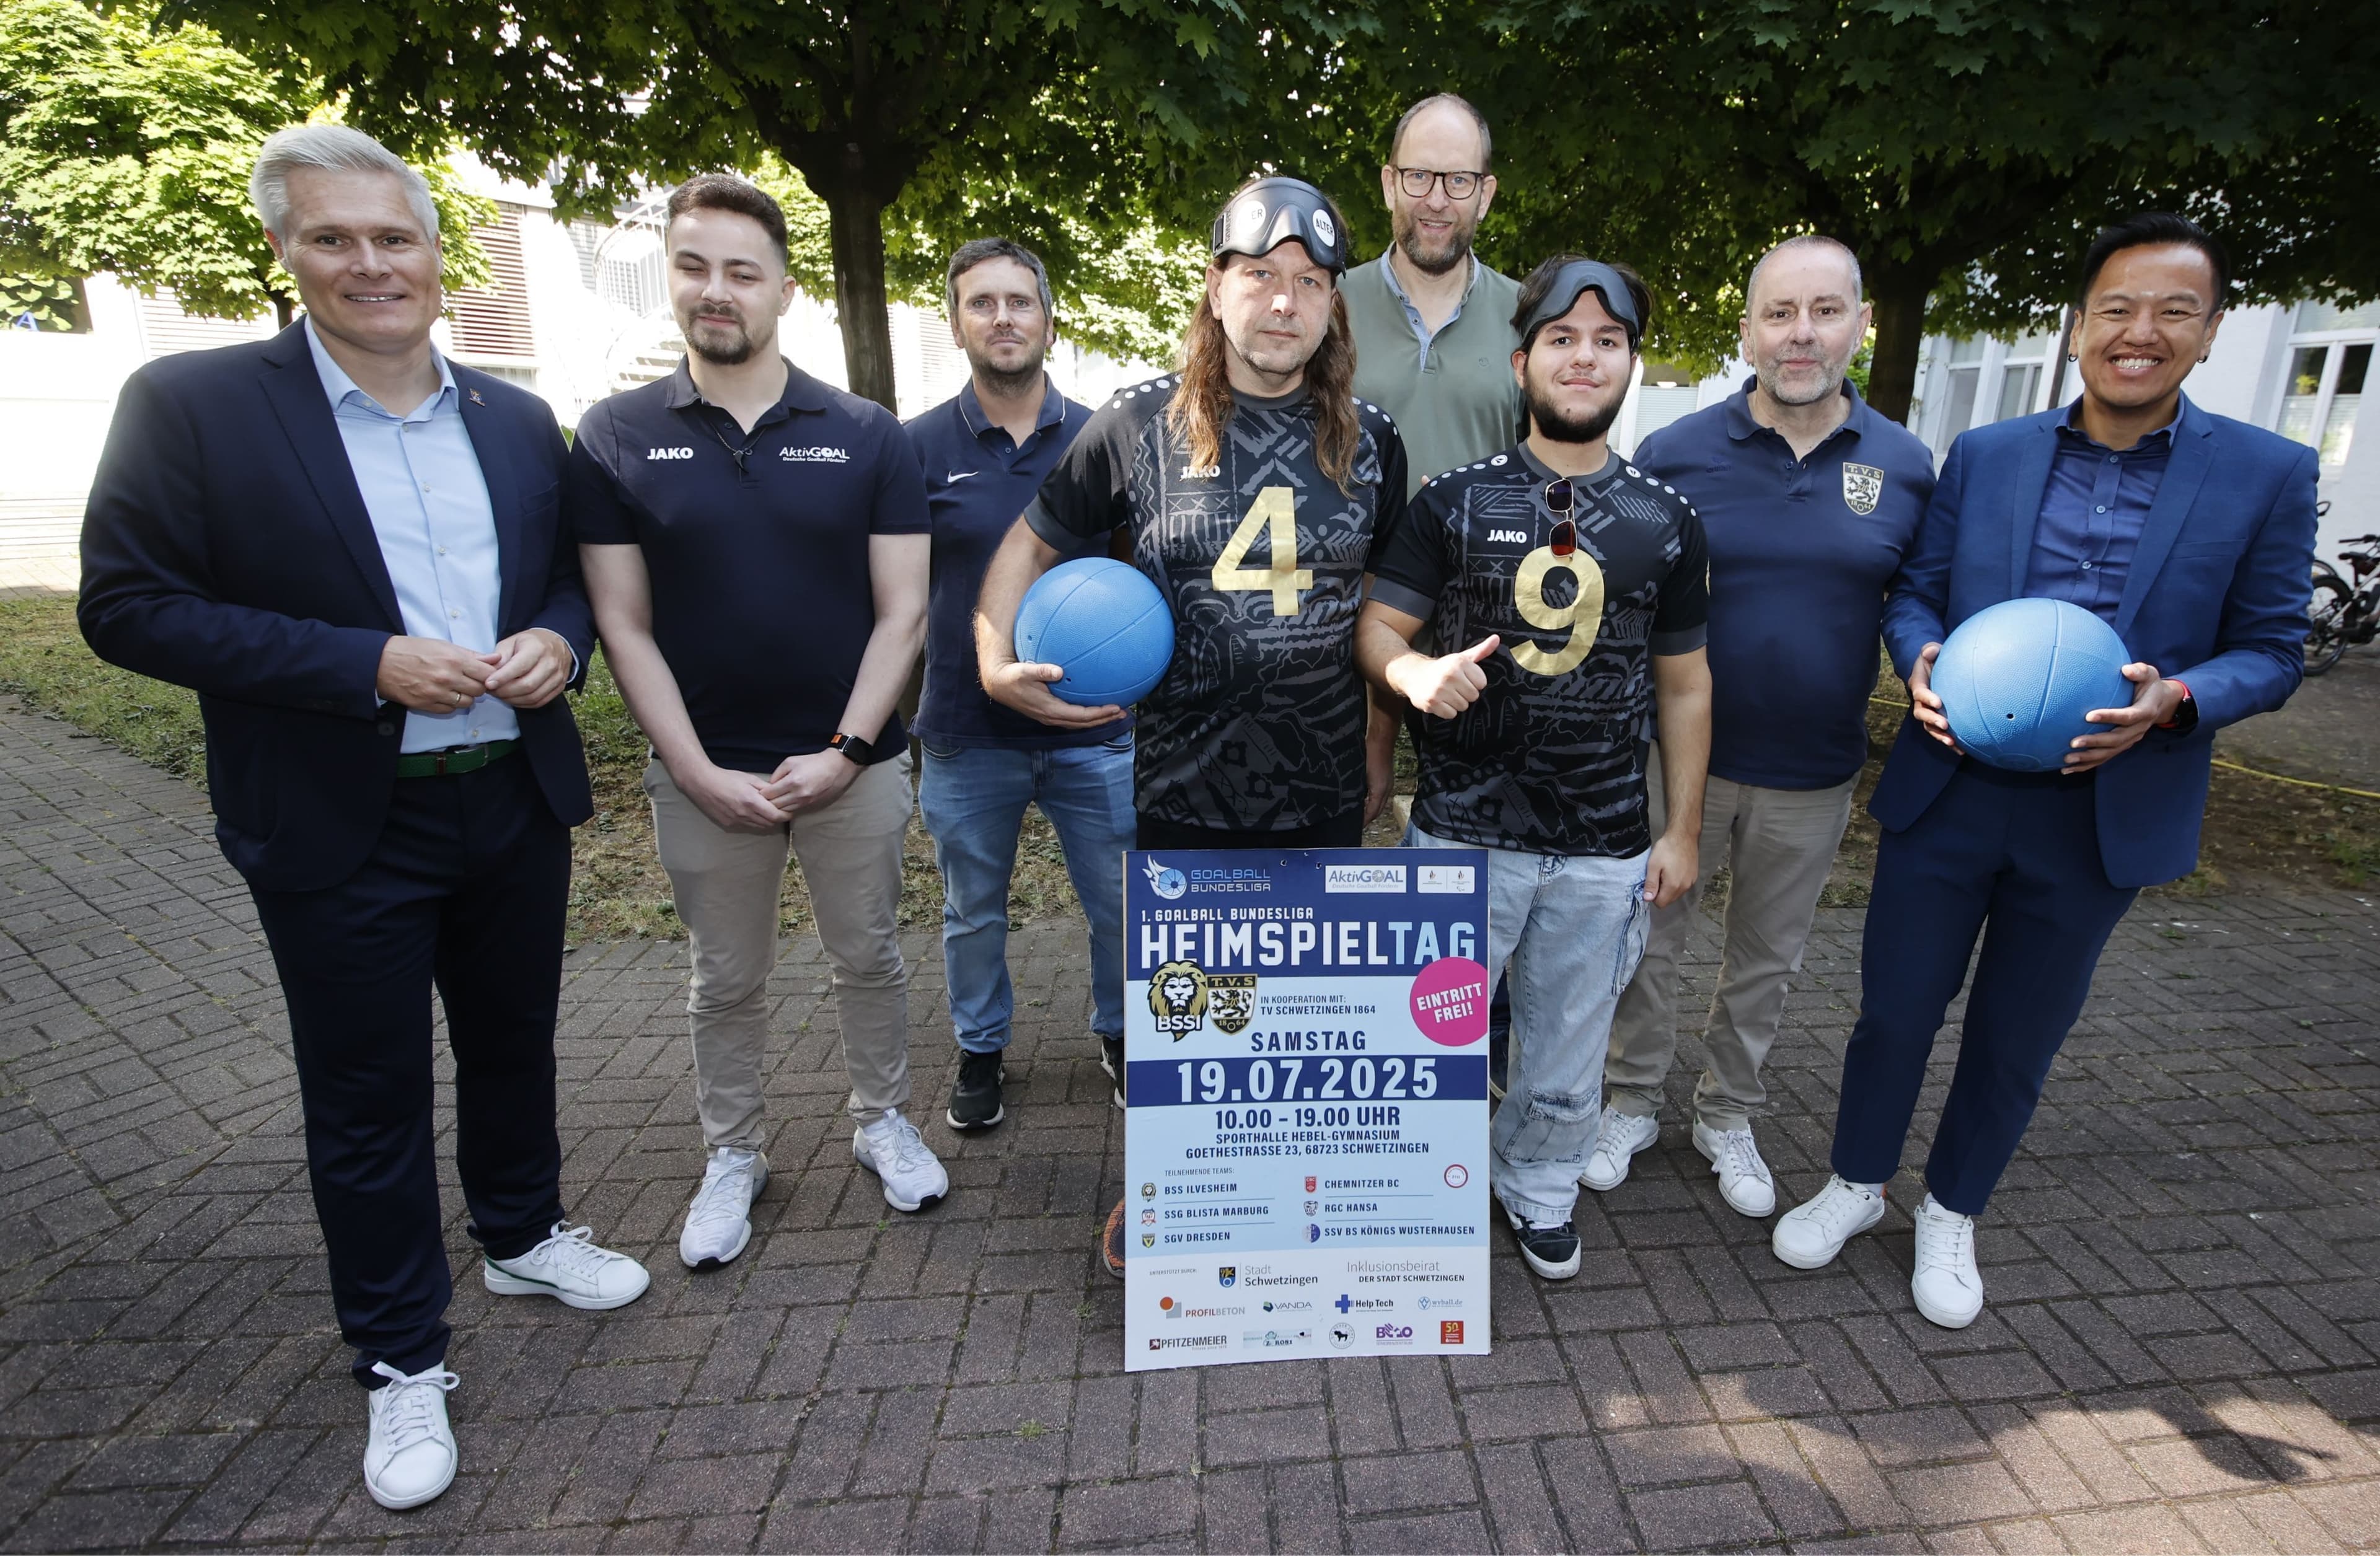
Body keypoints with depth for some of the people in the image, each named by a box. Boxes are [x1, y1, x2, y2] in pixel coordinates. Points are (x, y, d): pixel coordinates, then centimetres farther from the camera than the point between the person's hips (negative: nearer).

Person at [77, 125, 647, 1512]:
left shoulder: (517, 418, 5)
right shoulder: (193, 405, -7)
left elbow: (575, 568, 13)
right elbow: (130, 606, -10)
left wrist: (559, 640, -10)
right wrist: (368, 665, -21)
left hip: (517, 800, 4)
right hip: (341, 828, -3)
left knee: (515, 1044, 20)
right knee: (368, 1097, 11)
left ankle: (523, 1233, 46)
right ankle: (401, 1358, 31)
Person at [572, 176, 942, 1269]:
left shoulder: (865, 437, -2)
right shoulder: (615, 440, -1)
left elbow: (902, 610, -5)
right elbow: (624, 625, -3)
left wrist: (846, 750, -13)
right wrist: (698, 771, -11)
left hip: (850, 761, 0)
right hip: (703, 772, 1)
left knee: (868, 958, 14)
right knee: (726, 980, 15)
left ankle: (882, 1121, 37)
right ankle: (733, 1156, 36)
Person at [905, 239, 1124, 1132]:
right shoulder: (920, 447, -1)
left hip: (1094, 728, 1)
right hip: (967, 738, 0)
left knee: (1123, 905, 10)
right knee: (974, 912, 16)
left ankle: (1120, 1034, 36)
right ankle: (980, 1051, 39)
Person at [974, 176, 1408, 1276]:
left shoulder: (1369, 444, 3)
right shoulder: (1139, 426, -4)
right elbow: (1032, 541, 5)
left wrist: (1379, 759, 10)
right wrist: (995, 659, -11)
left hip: (1322, 790, 2)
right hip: (1183, 786, -1)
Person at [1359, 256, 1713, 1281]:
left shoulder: (1665, 520, 5)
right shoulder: (1456, 499, -1)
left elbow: (1683, 684, 9)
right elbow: (1377, 629, -2)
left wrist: (1683, 830, 6)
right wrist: (1418, 674, -25)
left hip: (1605, 847, 2)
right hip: (1463, 833, -2)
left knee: (1568, 1050, 17)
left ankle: (1538, 1191, 42)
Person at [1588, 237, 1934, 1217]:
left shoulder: (1905, 466, 0)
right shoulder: (1674, 453, -6)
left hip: (1812, 777, 2)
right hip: (1678, 757, -2)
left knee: (1765, 960, 17)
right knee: (1650, 942, 10)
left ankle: (1728, 1117, 37)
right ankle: (1632, 1103, 31)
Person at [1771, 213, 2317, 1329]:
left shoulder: (2269, 475, 0)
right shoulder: (1983, 456, 3)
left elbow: (2270, 651, 1)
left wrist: (2173, 701, -20)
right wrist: (1920, 661, -16)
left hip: (2105, 813, 0)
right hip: (1947, 795, 1)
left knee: (2016, 1040, 15)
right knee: (1894, 1010, 11)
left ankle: (1952, 1214, 38)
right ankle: (1857, 1184, 35)